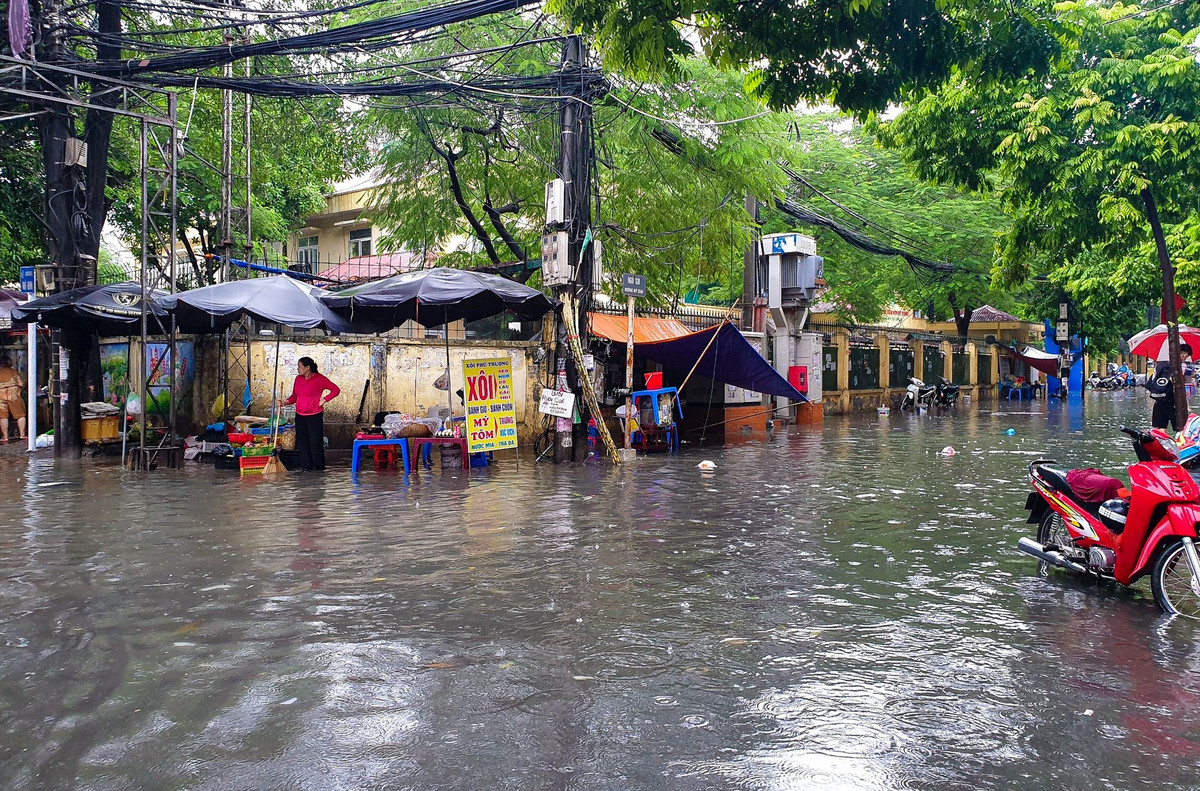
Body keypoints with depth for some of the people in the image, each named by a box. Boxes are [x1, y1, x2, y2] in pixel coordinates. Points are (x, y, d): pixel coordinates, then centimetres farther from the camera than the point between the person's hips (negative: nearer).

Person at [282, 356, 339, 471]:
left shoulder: (319, 379, -8)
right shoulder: (298, 378, 8)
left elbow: (335, 390, -5)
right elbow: (294, 395, 14)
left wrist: (324, 400, -11)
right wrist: (287, 401, -5)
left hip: (315, 416, -6)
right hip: (300, 416, 6)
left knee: (315, 442, -3)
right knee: (302, 442, 6)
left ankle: (319, 467, 7)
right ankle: (306, 467, 13)